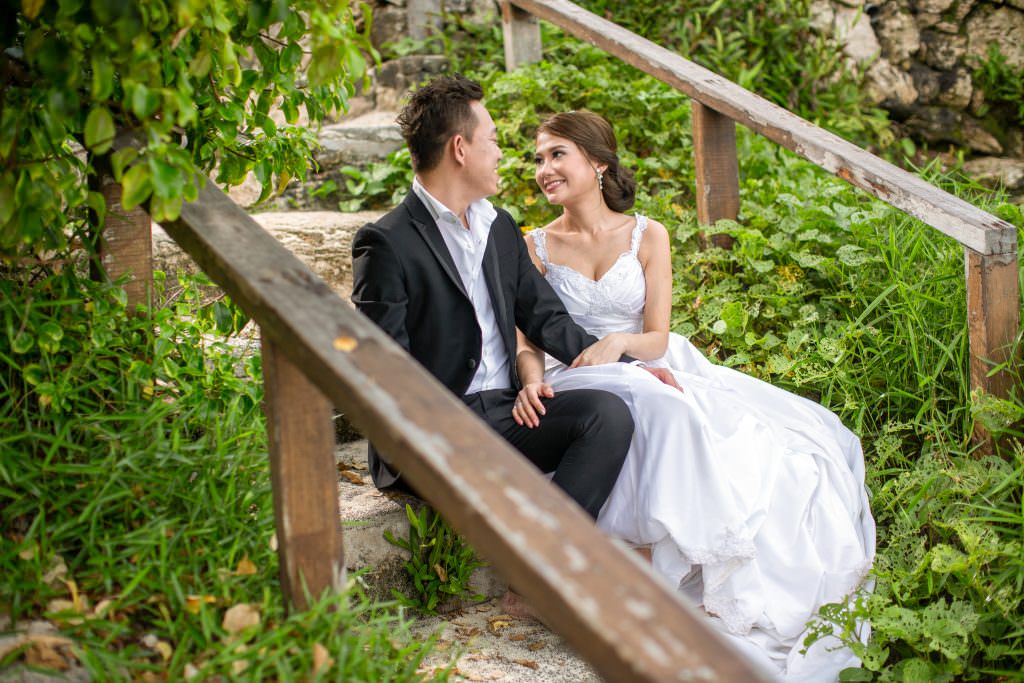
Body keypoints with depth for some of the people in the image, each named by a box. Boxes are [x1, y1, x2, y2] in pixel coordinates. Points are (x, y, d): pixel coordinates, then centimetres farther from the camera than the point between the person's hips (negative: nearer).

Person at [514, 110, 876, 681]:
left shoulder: (648, 236, 7)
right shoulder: (537, 247, 6)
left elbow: (657, 338, 0)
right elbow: (528, 340, 1)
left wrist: (617, 342, -22)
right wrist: (532, 382, -22)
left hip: (651, 371, 3)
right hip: (577, 383, -2)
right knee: (672, 418, -34)